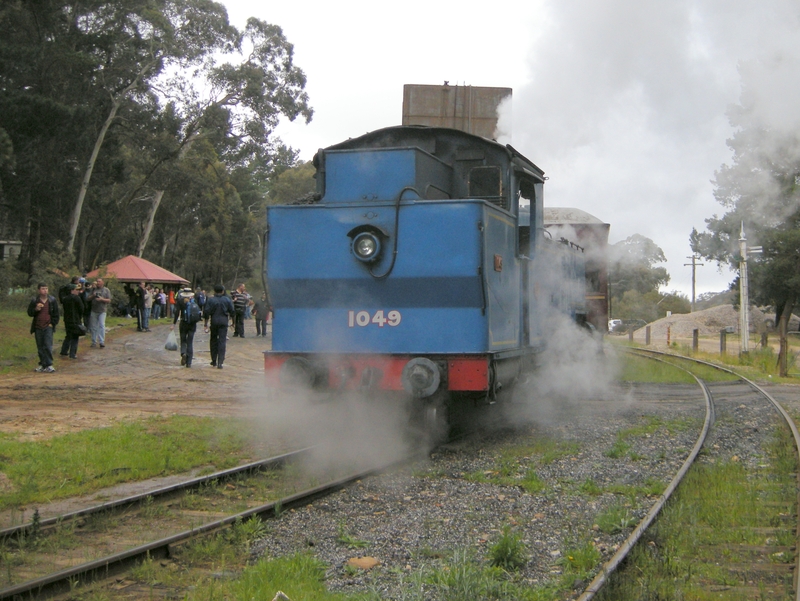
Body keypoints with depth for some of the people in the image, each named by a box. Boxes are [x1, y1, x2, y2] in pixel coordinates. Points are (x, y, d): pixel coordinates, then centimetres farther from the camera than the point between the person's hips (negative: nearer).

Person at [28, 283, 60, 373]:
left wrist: (53, 323, -3)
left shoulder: (52, 300, 3)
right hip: (38, 327, 2)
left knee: (48, 346, -12)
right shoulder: (34, 301, 5)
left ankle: (49, 365, -10)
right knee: (40, 347, 7)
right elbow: (29, 313, 5)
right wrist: (36, 309, -14)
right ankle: (42, 364, 15)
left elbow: (56, 314, 7)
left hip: (48, 327, -2)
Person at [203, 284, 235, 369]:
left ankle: (214, 361, 20)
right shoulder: (227, 300, 1)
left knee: (213, 340, 15)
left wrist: (206, 324, -1)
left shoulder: (210, 300, -2)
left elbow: (207, 313, -6)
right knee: (222, 341, -2)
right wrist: (229, 318, 24)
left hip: (214, 321, 0)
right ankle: (220, 362, -10)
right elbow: (232, 311, 4)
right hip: (224, 322, 0)